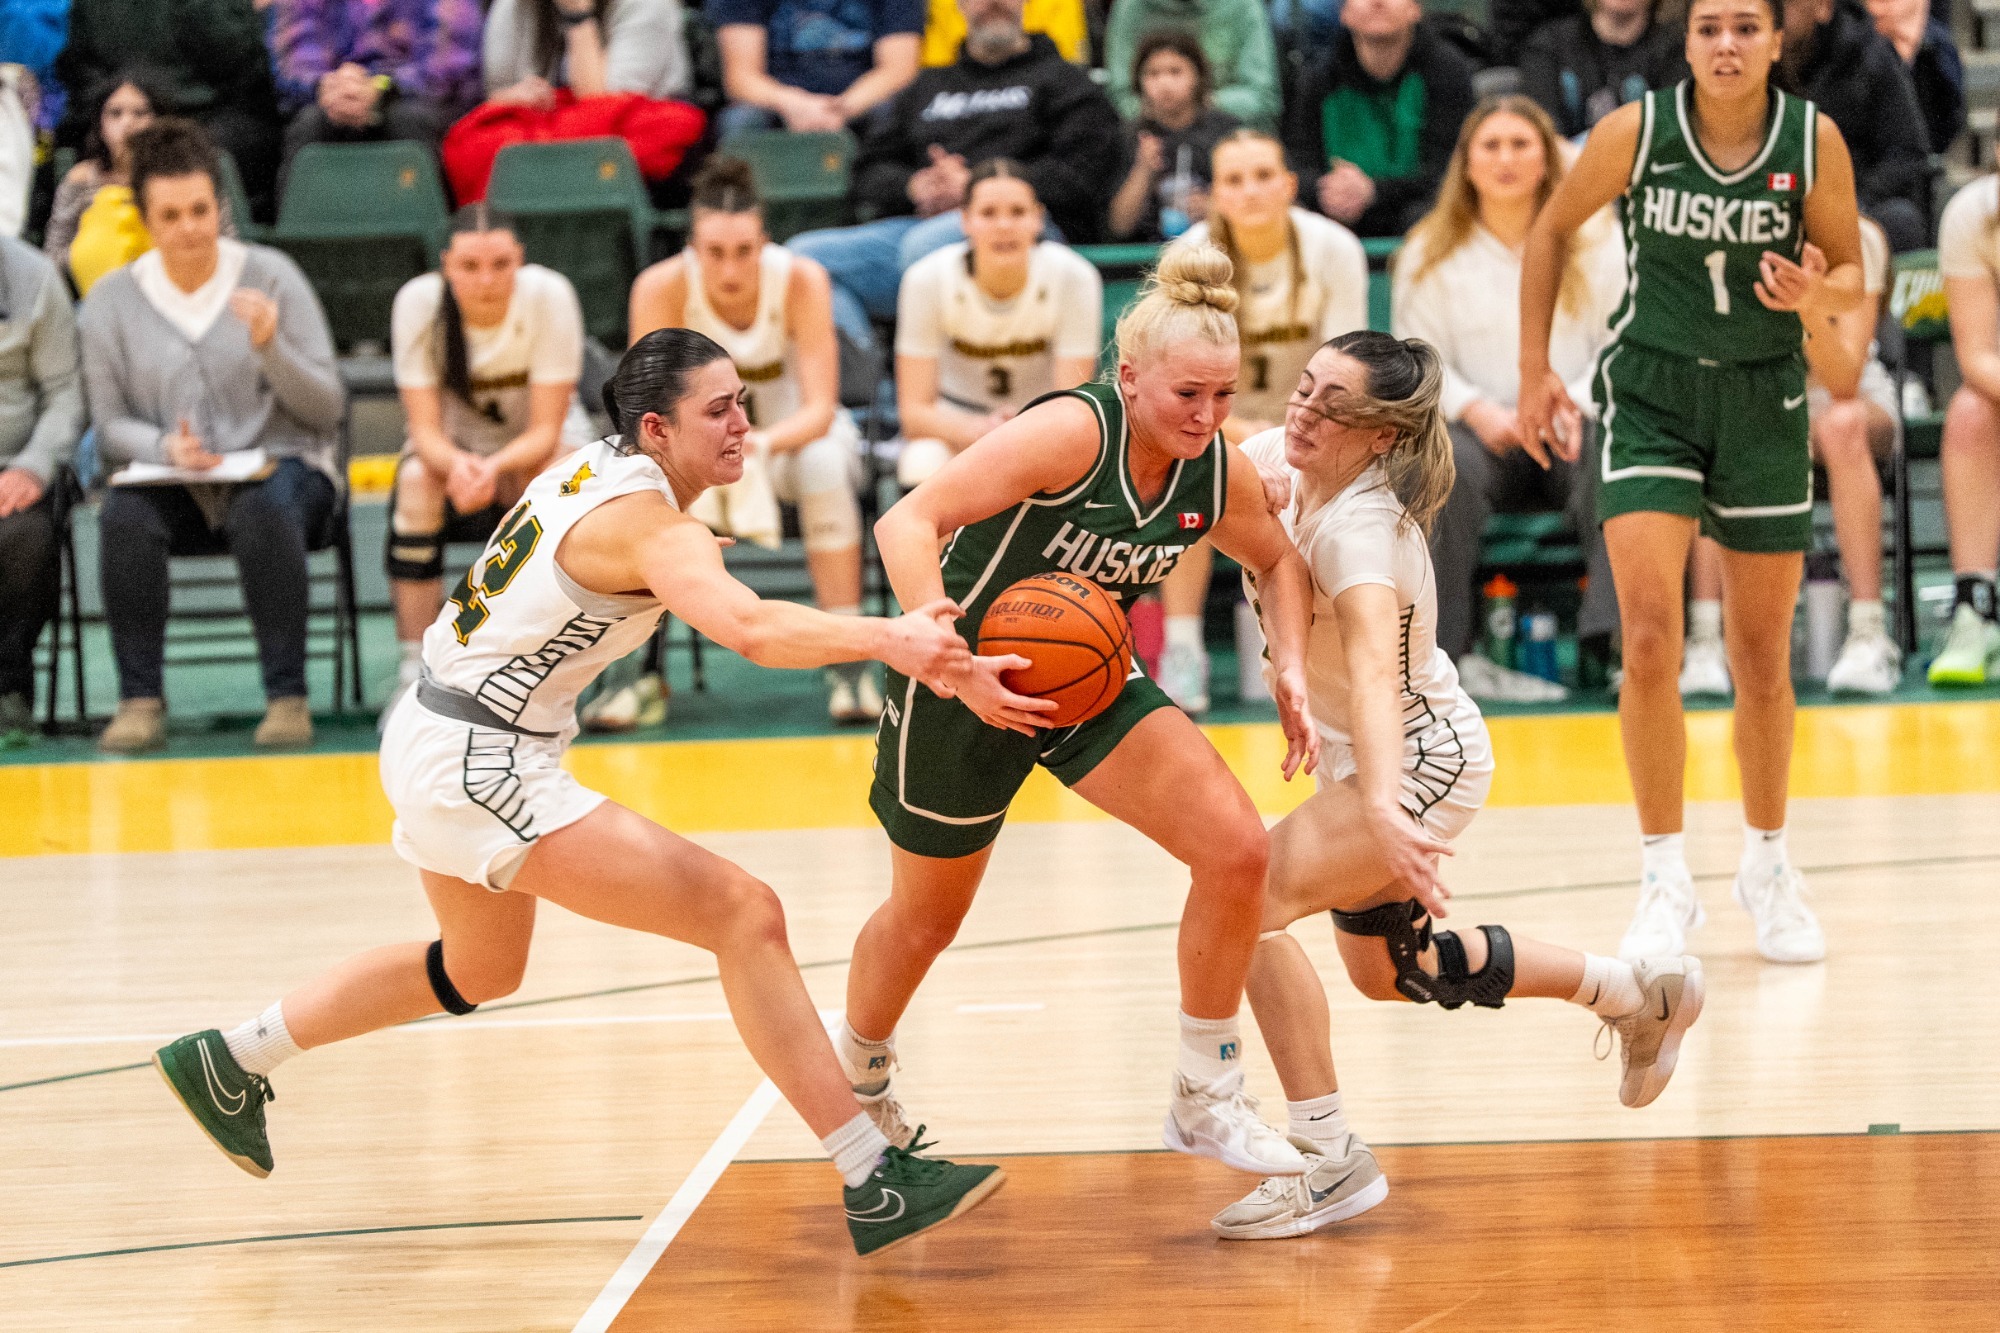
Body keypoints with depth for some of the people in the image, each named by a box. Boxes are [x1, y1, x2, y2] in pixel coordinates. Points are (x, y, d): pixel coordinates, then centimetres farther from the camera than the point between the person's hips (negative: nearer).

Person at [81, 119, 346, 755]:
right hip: (172, 482, 1)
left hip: (279, 467, -1)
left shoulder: (272, 277, 1)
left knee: (263, 511, -37)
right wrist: (163, 448, -15)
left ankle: (287, 696, -29)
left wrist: (271, 346, -17)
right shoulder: (110, 302, 5)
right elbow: (110, 424, 7)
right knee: (124, 516, -33)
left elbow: (327, 410, 1)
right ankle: (140, 698, -24)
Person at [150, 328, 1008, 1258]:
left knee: (479, 970, 34)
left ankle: (228, 1061, 43)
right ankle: (876, 1185, -19)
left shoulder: (593, 468, 7)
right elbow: (753, 630, -40)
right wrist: (886, 639, -52)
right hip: (481, 768, -10)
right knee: (744, 913, -16)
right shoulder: (652, 527, -21)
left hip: (441, 743, 10)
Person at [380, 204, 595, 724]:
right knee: (416, 484, -32)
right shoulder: (418, 302, -22)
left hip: (538, 447, -1)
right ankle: (414, 675, -25)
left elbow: (545, 431, -25)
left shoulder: (549, 297, -26)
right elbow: (424, 429, -22)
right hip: (453, 446, 1)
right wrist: (458, 466, -46)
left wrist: (495, 467, -46)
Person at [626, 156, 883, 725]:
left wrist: (763, 442, -50)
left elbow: (819, 409, -29)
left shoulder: (801, 281, -26)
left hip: (792, 426, -1)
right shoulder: (661, 288, -25)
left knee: (824, 464, -35)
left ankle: (848, 662, -27)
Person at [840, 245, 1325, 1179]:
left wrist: (1290, 668, -3)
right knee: (927, 916, 13)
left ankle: (1205, 1102, -1)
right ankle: (857, 1077, 46)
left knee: (1234, 846, -15)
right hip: (967, 682, -5)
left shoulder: (1219, 475, -10)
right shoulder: (1074, 433, -29)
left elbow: (1277, 560, 14)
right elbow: (907, 523, -33)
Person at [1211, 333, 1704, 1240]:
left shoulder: (1359, 530, -34)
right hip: (1363, 758, 10)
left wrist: (1382, 805, -67)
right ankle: (1636, 995, 42)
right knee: (1388, 971, 26)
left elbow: (1375, 672, -50)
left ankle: (1330, 1160, -19)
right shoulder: (1276, 459, -12)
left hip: (1421, 758, -10)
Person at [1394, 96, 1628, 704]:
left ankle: (1619, 639, -37)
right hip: (1483, 431, 0)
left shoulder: (1596, 243, 9)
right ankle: (1448, 649, -32)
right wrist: (1475, 408, -15)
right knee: (1449, 460, -35)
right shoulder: (1430, 255, 9)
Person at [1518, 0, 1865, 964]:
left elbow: (1850, 273, 0)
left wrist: (1817, 298, -24)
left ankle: (1768, 866, 29)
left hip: (1765, 398, 1)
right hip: (1651, 390, -1)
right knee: (1650, 639, -16)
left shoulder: (1814, 142, -10)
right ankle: (1666, 883, -7)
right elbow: (1553, 230, 3)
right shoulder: (1634, 132, -13)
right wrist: (1534, 370, 3)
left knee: (1763, 660, 9)